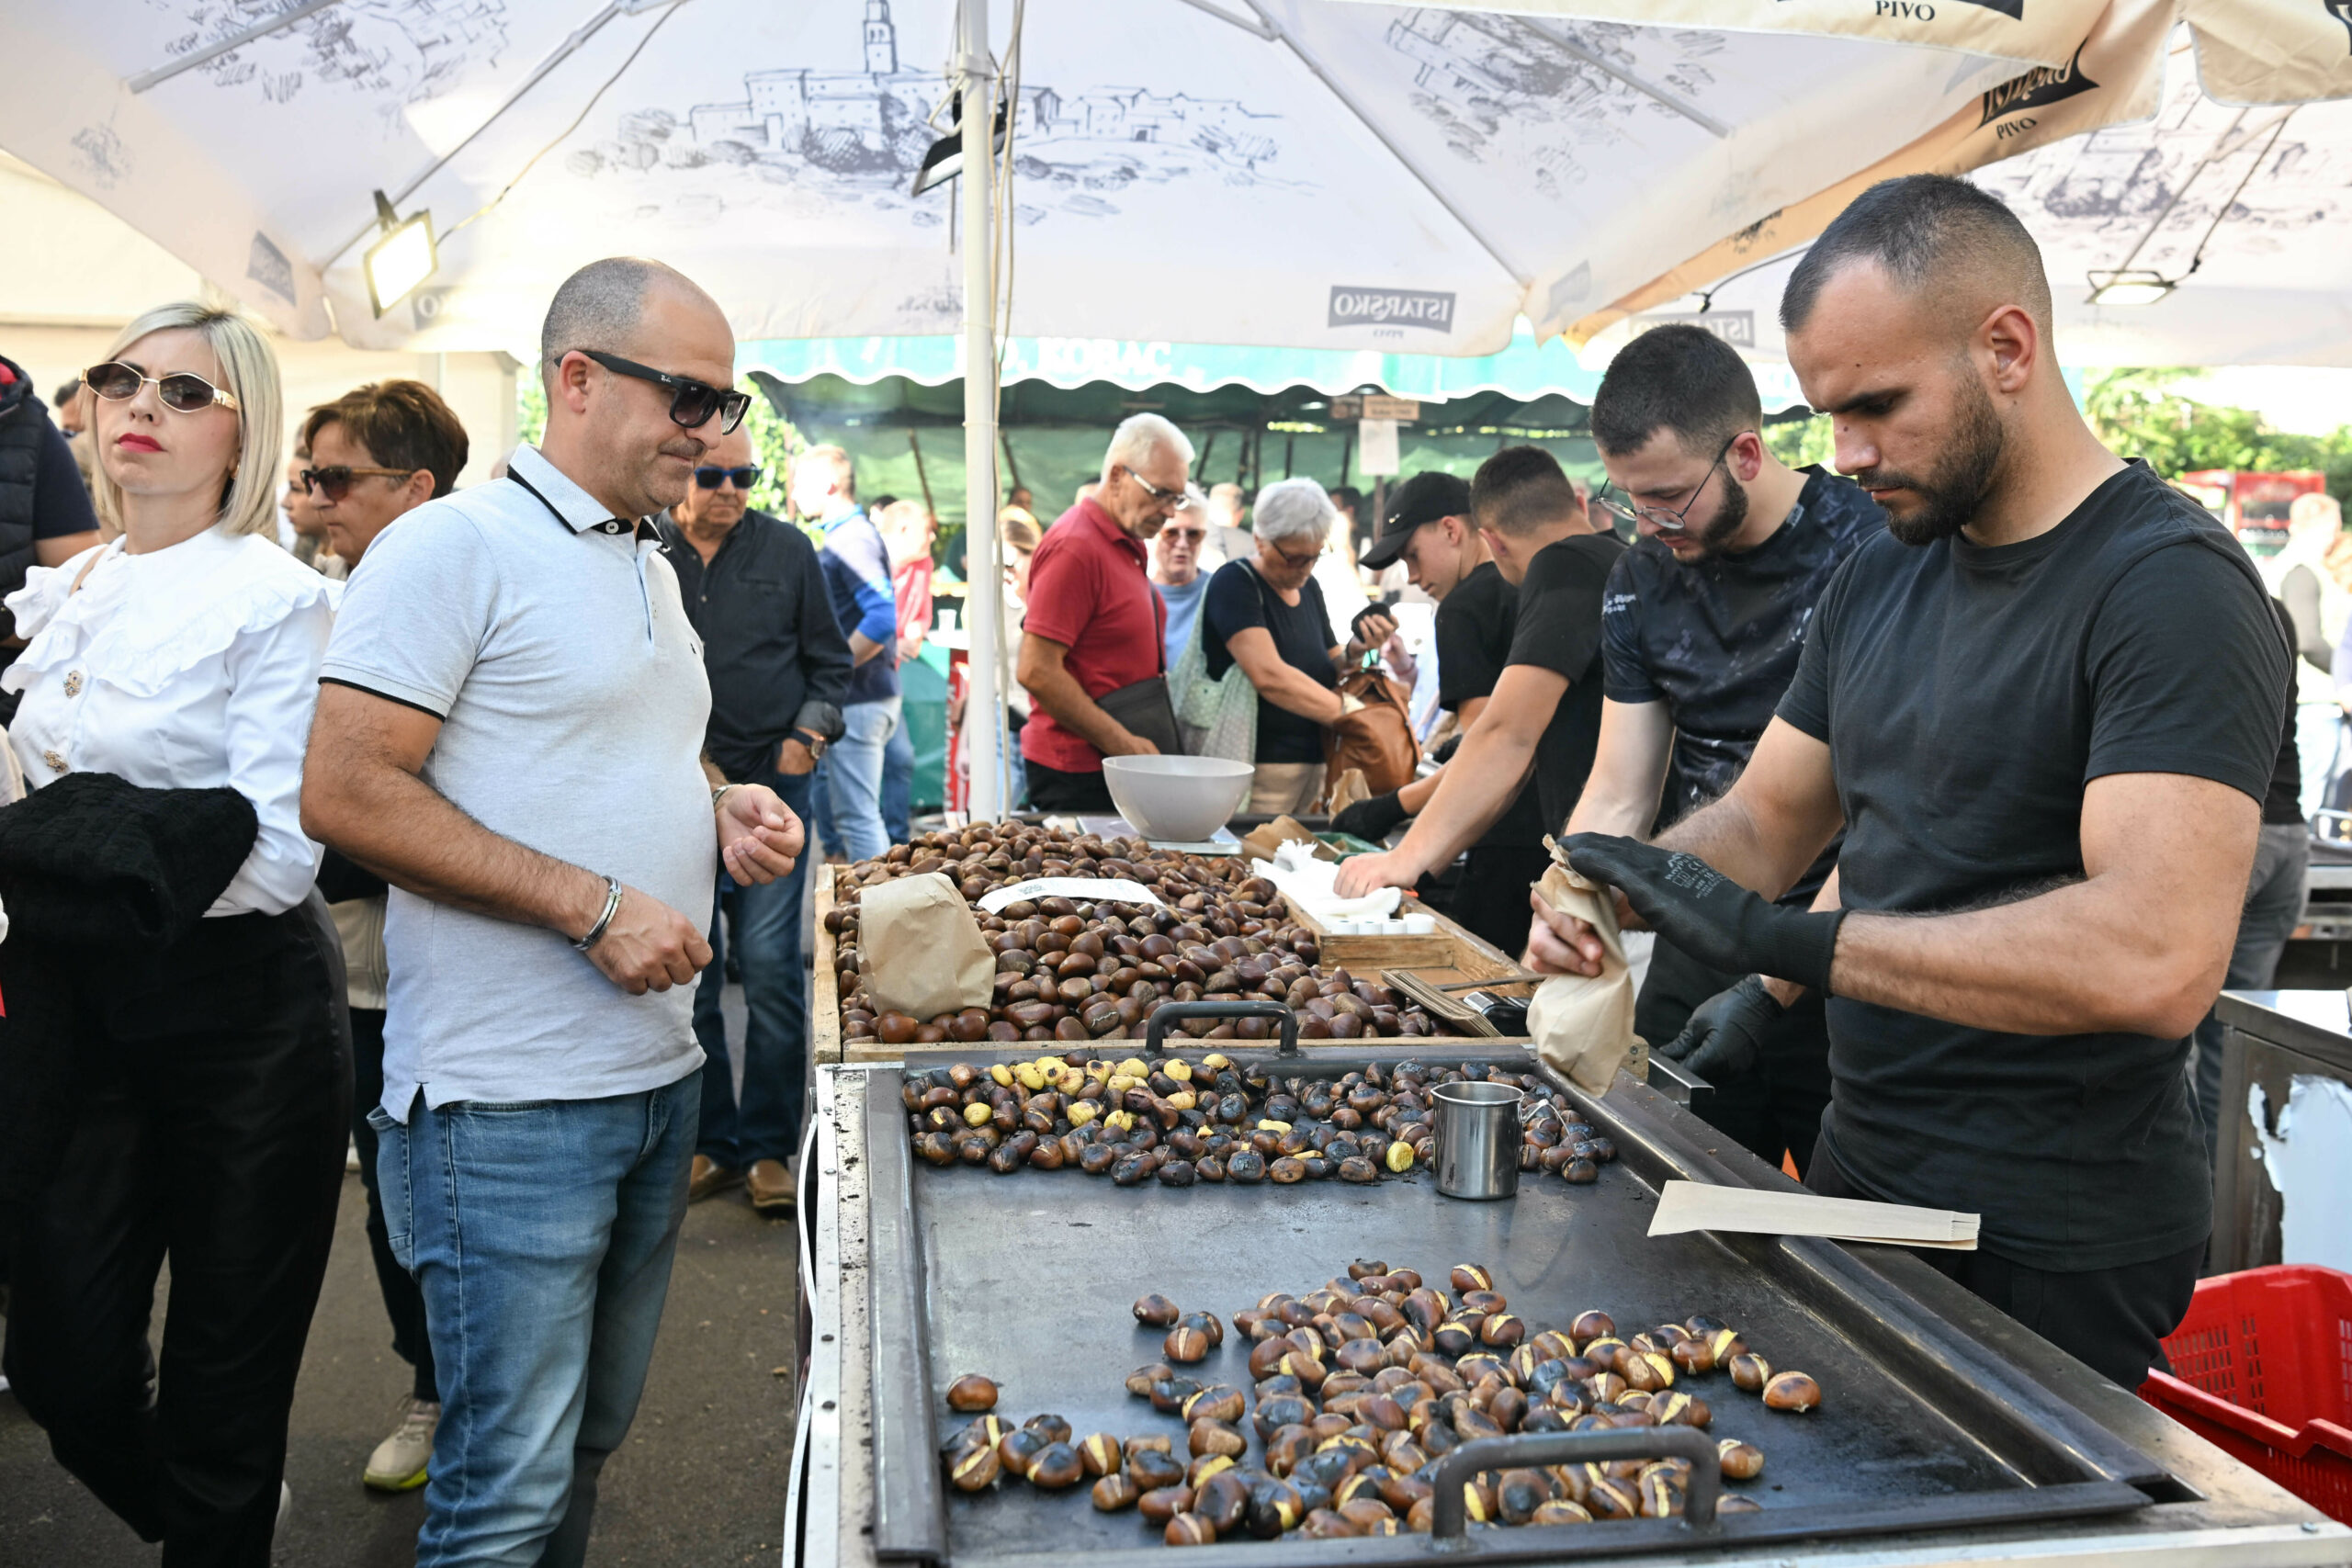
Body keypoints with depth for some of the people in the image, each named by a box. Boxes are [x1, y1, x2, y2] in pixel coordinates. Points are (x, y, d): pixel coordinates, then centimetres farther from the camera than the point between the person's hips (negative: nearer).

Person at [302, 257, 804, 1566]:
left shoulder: (654, 566, 14)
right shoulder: (455, 547, -12)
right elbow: (347, 792, -18)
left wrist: (723, 812, 4)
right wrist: (594, 905, -20)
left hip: (660, 1070, 8)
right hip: (511, 1105, -8)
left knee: (594, 1437, 19)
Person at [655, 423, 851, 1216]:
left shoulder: (786, 549, 5)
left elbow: (829, 659, 10)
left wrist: (809, 732, -5)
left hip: (770, 782, -1)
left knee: (770, 965, -3)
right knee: (688, 974, 6)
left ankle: (770, 1147, 10)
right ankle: (712, 1145, 20)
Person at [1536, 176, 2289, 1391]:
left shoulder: (2170, 589, -18)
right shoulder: (1880, 576, 7)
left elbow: (2156, 957, -30)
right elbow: (1765, 818, 11)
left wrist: (1786, 940, -29)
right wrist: (1620, 883, -11)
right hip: (1859, 1177, 8)